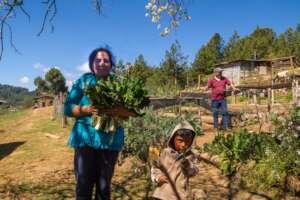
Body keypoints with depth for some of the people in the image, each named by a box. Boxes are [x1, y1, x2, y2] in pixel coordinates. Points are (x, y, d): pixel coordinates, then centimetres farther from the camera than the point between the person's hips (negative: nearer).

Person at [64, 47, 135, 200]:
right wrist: (88, 109, -17)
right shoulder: (83, 81, 5)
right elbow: (68, 108, 0)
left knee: (104, 186, 10)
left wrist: (117, 110, -18)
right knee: (84, 185, 1)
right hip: (86, 140, -1)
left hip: (110, 141, 2)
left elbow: (129, 113, 5)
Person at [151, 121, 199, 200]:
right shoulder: (165, 152, 0)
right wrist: (158, 176, -8)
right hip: (162, 193, 2)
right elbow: (155, 167, 10)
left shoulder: (190, 156, -4)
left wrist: (187, 164, -37)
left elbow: (193, 172, -17)